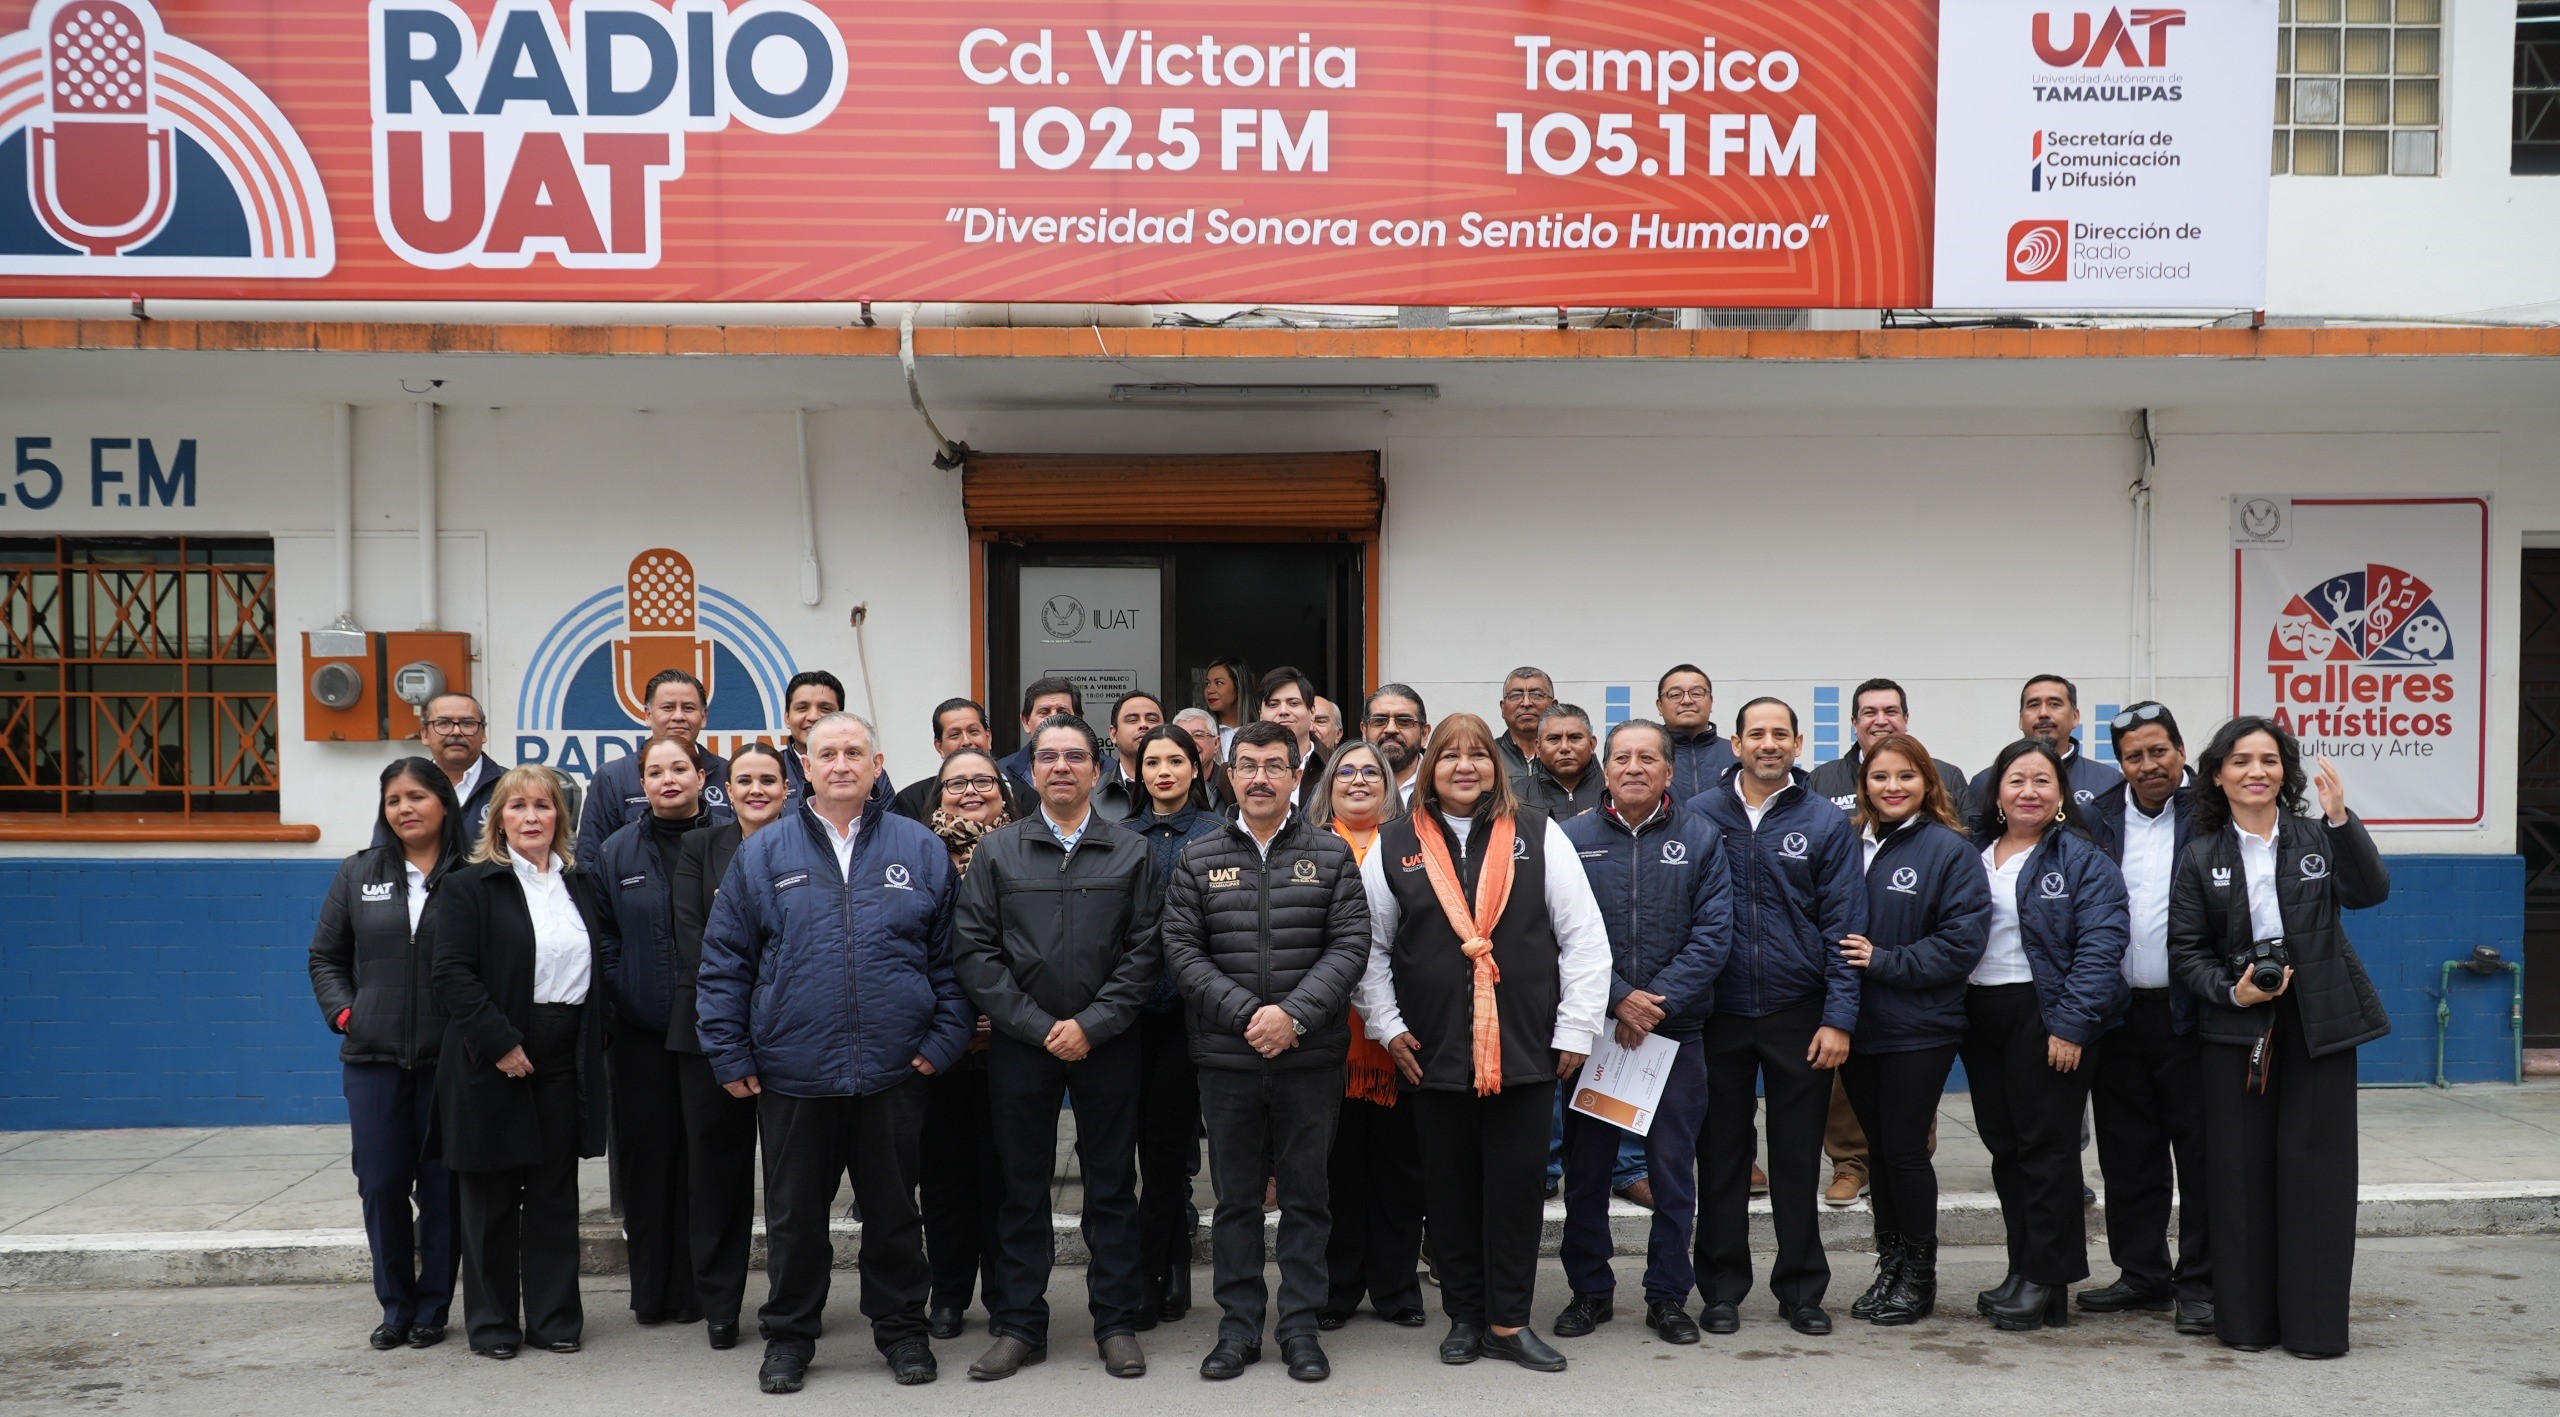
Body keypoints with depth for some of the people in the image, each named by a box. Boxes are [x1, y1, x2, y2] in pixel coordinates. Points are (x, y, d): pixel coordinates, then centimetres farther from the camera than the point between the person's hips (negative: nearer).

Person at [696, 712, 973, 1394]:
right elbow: (723, 961, 3)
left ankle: (901, 1329, 27)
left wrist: (942, 1040, -3)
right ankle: (789, 1335, 27)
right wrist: (731, 1055, -1)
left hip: (893, 1073, 0)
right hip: (792, 1074, 0)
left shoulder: (921, 850, 3)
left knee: (894, 1209, 12)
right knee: (794, 1215, 11)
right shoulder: (763, 854, 3)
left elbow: (950, 954, 5)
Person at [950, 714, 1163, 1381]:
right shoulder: (996, 851, 4)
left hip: (1107, 1045, 0)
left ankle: (1116, 1322, 17)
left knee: (1112, 1187, 6)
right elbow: (974, 950, -1)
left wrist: (1091, 1024, -11)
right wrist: (1037, 1025, -9)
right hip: (1020, 1044, 0)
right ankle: (1019, 1324, 18)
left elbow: (1144, 950, -1)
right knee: (1021, 1187, 7)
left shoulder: (1132, 853, 4)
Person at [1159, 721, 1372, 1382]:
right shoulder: (1198, 859, 5)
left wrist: (1294, 1013, -15)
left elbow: (1351, 943, -3)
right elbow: (1181, 949, -1)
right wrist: (1245, 1013, -13)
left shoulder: (1331, 853, 3)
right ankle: (1238, 1325, 21)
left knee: (1306, 1195, 8)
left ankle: (1300, 1326, 19)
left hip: (1311, 1057, 0)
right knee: (1236, 1197, 9)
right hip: (1226, 1056, 1)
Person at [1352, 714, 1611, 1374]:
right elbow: (1370, 943, 8)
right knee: (1450, 1188, 9)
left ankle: (1509, 1321, 14)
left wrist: (1575, 1029, -2)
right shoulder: (1396, 844, 5)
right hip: (1433, 1051, 1)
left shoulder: (1537, 835, 3)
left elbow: (1583, 937, 2)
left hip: (1524, 1047, -1)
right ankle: (1465, 1315, 22)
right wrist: (1387, 1026, 0)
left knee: (1516, 1184, 3)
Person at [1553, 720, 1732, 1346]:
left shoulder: (1700, 838, 2)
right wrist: (1619, 999, -14)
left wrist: (1658, 1003, -13)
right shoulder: (1573, 838, 1)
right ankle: (1589, 1290, 21)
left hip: (1676, 1029, 0)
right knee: (1586, 1165, 7)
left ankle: (1669, 1294, 19)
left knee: (1673, 1166, 6)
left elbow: (1714, 934, -4)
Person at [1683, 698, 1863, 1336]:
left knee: (1797, 1157, 8)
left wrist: (1838, 1018, -8)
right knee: (1722, 1155, 9)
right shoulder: (1699, 816, 0)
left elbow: (1844, 926, -2)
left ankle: (1801, 1289, 22)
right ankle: (1722, 1288, 20)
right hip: (1718, 1014, 0)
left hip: (1799, 1015, 0)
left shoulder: (1827, 824, 0)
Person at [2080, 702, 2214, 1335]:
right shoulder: (2097, 820, 7)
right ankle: (2142, 1275, 24)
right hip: (2119, 1014, 4)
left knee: (2200, 1152, 3)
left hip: (2190, 1014, -3)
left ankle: (2198, 1283, 14)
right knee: (2129, 1155, 11)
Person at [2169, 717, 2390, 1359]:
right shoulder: (2202, 856, 5)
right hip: (2236, 1027, 0)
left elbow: (2370, 892, -12)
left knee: (2315, 1166, 0)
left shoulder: (2317, 837, 5)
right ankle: (2245, 1318, 13)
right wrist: (2231, 991, -14)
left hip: (2319, 1022, 0)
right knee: (2241, 1169, 3)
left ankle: (2315, 1322, 10)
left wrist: (2341, 821, -23)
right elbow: (2186, 947, 2)